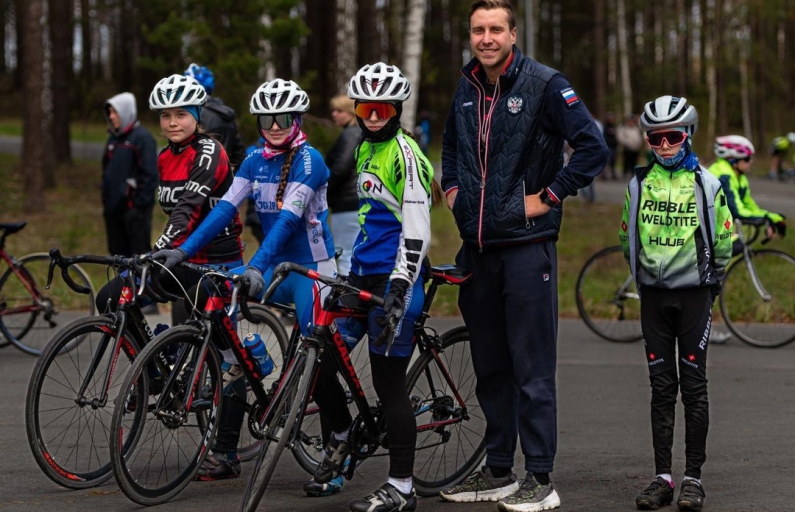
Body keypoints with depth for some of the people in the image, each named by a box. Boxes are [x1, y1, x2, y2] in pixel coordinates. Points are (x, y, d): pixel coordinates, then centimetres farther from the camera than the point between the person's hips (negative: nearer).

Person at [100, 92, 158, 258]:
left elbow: (149, 174, -14)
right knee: (119, 254, 10)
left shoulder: (142, 137, -9)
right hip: (114, 207, 8)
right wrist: (106, 202, 16)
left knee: (140, 255, -5)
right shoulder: (114, 138, 15)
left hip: (134, 207, -8)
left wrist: (141, 203, -17)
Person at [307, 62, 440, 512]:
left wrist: (399, 289, -26)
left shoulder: (406, 154, -13)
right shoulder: (366, 149, 15)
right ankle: (342, 435, 31)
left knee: (389, 382, -6)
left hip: (393, 278, -8)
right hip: (362, 274, 8)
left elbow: (416, 230, -19)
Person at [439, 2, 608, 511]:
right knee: (490, 368, 12)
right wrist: (452, 188, 16)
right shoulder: (465, 88, 11)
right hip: (477, 246, 7)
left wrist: (548, 197, -13)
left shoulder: (544, 84, -9)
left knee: (532, 369, -5)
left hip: (526, 245, -7)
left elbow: (593, 147, -14)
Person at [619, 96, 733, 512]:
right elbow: (627, 237, 16)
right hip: (653, 295, 2)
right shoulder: (639, 184, 4)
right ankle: (662, 477, 7)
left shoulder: (706, 184, -3)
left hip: (694, 294, -2)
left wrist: (711, 282, 8)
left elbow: (724, 242, 5)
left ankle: (693, 478, 2)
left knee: (694, 386, -1)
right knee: (661, 387, 4)